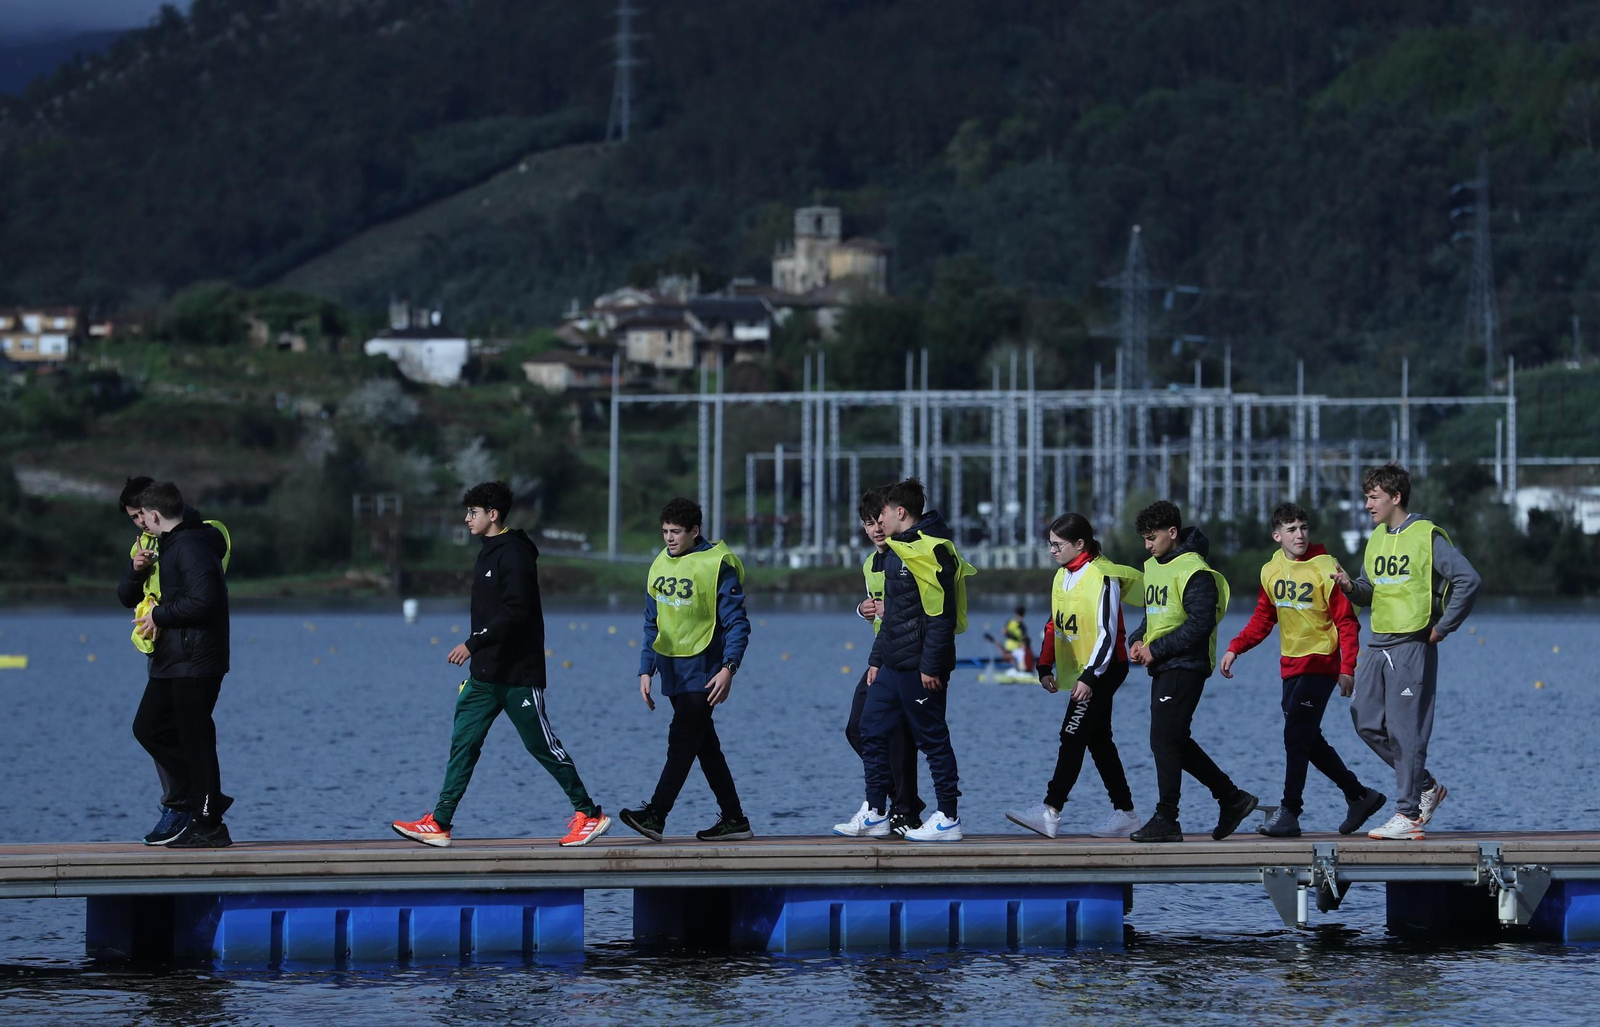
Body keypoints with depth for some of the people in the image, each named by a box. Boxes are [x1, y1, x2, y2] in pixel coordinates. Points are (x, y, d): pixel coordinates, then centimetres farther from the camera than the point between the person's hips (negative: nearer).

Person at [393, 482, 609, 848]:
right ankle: (438, 824, 0)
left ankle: (589, 814, 10)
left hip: (518, 675, -9)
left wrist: (473, 644, -24)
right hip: (486, 674, 9)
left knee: (543, 746, -1)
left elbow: (516, 613, -24)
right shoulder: (489, 552, 15)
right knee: (463, 743, 2)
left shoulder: (515, 554, -15)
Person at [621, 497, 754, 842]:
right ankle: (734, 820, 14)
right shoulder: (660, 566, 11)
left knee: (682, 740, -14)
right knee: (705, 746, 9)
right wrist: (646, 671, 10)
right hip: (672, 670, 7)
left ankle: (655, 814, -20)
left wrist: (728, 668, -22)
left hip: (702, 670, -7)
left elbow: (738, 623, -12)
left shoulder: (716, 565, -10)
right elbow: (652, 625, 17)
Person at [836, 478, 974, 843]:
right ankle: (873, 813, 17)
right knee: (872, 731, 10)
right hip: (892, 666, 10)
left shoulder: (931, 551, -15)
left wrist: (931, 666, -22)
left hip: (920, 667, -10)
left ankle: (948, 819, 4)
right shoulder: (897, 552, 16)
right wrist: (876, 659, 20)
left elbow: (943, 615, -20)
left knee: (932, 739, -3)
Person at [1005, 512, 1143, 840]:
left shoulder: (1103, 578, -16)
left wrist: (1090, 678, -24)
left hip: (1104, 668, -9)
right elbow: (1054, 625, 17)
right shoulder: (1062, 578, 11)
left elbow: (1108, 634, -20)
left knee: (1073, 737, -13)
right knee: (1098, 741, 11)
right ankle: (1125, 813, 16)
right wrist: (1045, 667, 8)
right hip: (1078, 671, 9)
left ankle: (1051, 812, -17)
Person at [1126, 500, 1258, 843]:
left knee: (1165, 740, -10)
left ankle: (1165, 820, -6)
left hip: (1186, 667, -10)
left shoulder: (1194, 571, -14)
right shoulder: (1152, 567, 15)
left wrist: (1156, 649, -18)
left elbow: (1200, 624, -21)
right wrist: (1139, 640, 5)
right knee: (1174, 742, 11)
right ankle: (1232, 798, 21)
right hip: (1163, 668, 10)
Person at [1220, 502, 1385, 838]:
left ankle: (1289, 812, -12)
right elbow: (1263, 619, 17)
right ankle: (1360, 795, 24)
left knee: (1297, 734, -14)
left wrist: (1347, 668, -18)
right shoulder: (1271, 571, 7)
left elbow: (1347, 621, -12)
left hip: (1321, 663, -7)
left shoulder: (1325, 569, -12)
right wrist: (1235, 649, 6)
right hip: (1291, 665, 7)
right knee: (1308, 740, 10)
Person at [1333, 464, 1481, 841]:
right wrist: (1351, 587, -3)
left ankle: (1407, 816, -3)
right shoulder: (1377, 539, 14)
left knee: (1406, 730, -7)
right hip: (1379, 645, 8)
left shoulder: (1427, 537, -9)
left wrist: (1442, 628, -12)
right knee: (1367, 722, 6)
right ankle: (1426, 786, 20)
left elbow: (1469, 580, -14)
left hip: (1412, 646, -8)